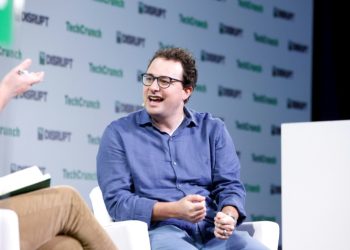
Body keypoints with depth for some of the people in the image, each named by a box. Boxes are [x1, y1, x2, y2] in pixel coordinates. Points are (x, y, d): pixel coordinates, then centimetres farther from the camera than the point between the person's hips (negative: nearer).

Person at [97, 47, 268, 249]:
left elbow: (230, 185, 10)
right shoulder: (119, 133, 7)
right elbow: (116, 200, -2)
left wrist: (229, 216, -14)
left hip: (212, 232, 3)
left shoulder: (212, 129, 16)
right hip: (159, 232, -3)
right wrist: (173, 211, -16)